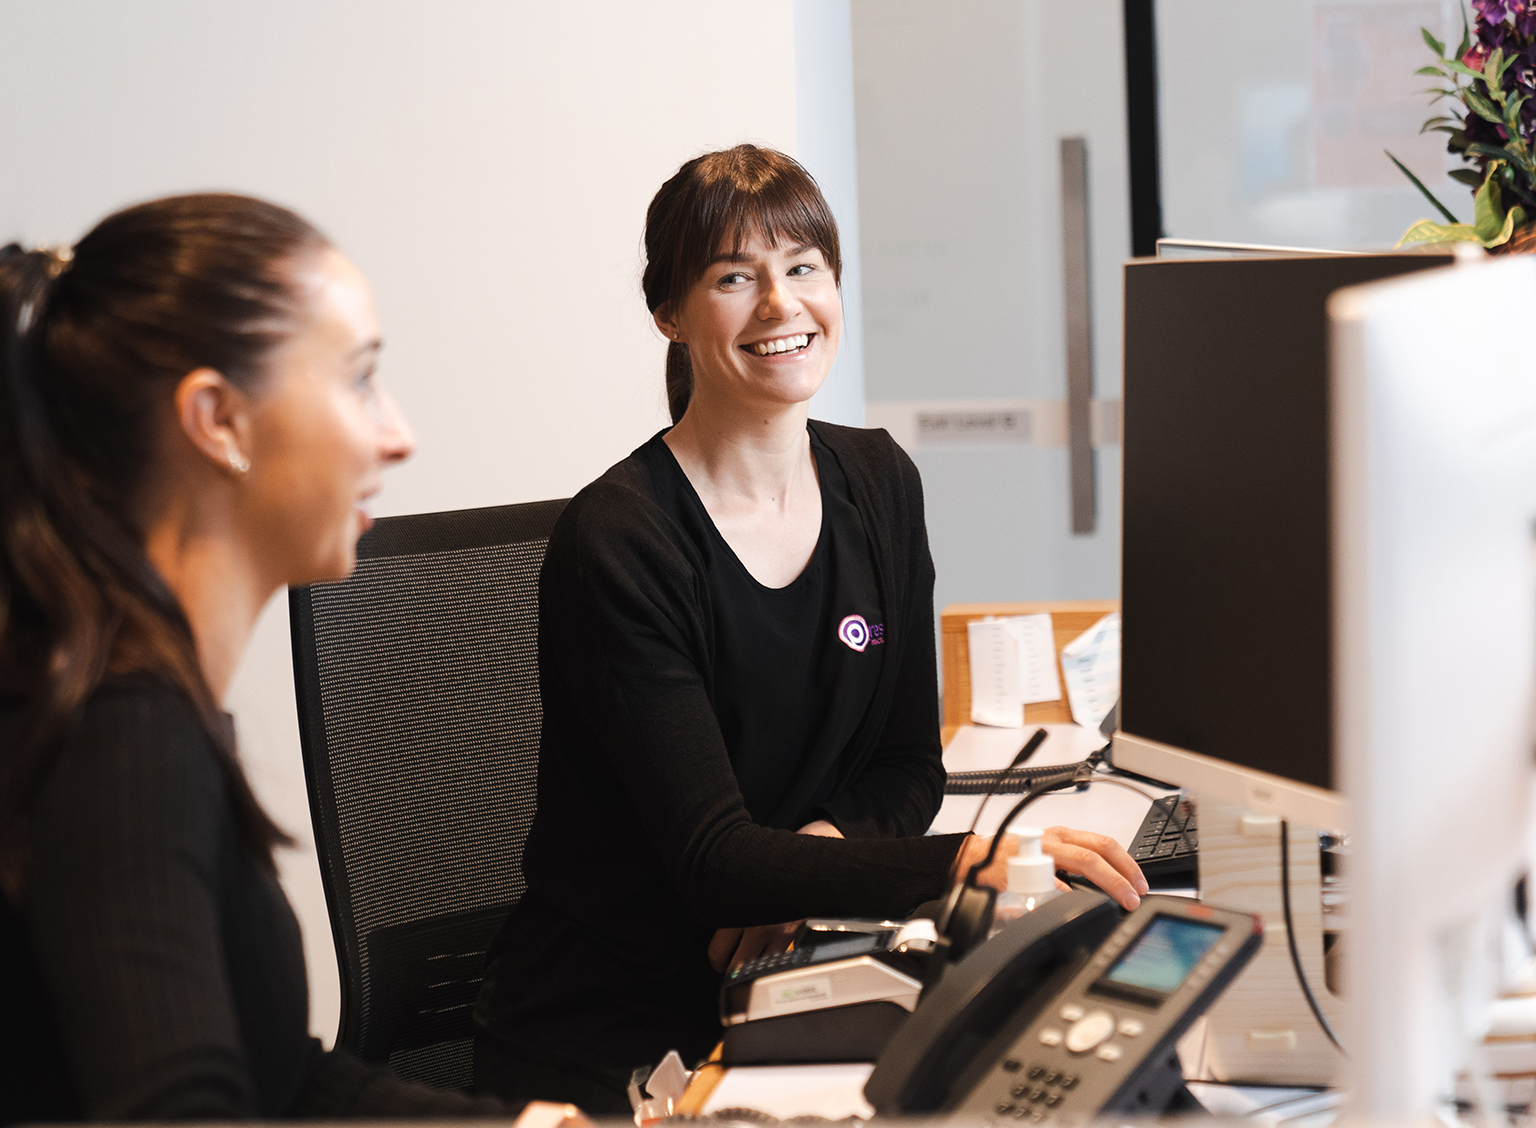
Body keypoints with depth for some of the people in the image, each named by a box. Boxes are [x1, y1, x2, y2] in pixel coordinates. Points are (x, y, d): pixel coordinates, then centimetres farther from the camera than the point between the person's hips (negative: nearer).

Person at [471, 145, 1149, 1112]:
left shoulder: (879, 484, 6)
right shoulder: (616, 543, -15)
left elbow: (910, 764, 10)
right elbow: (713, 861, -22)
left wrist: (815, 852, -13)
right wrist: (969, 861, -35)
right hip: (603, 1040, -7)